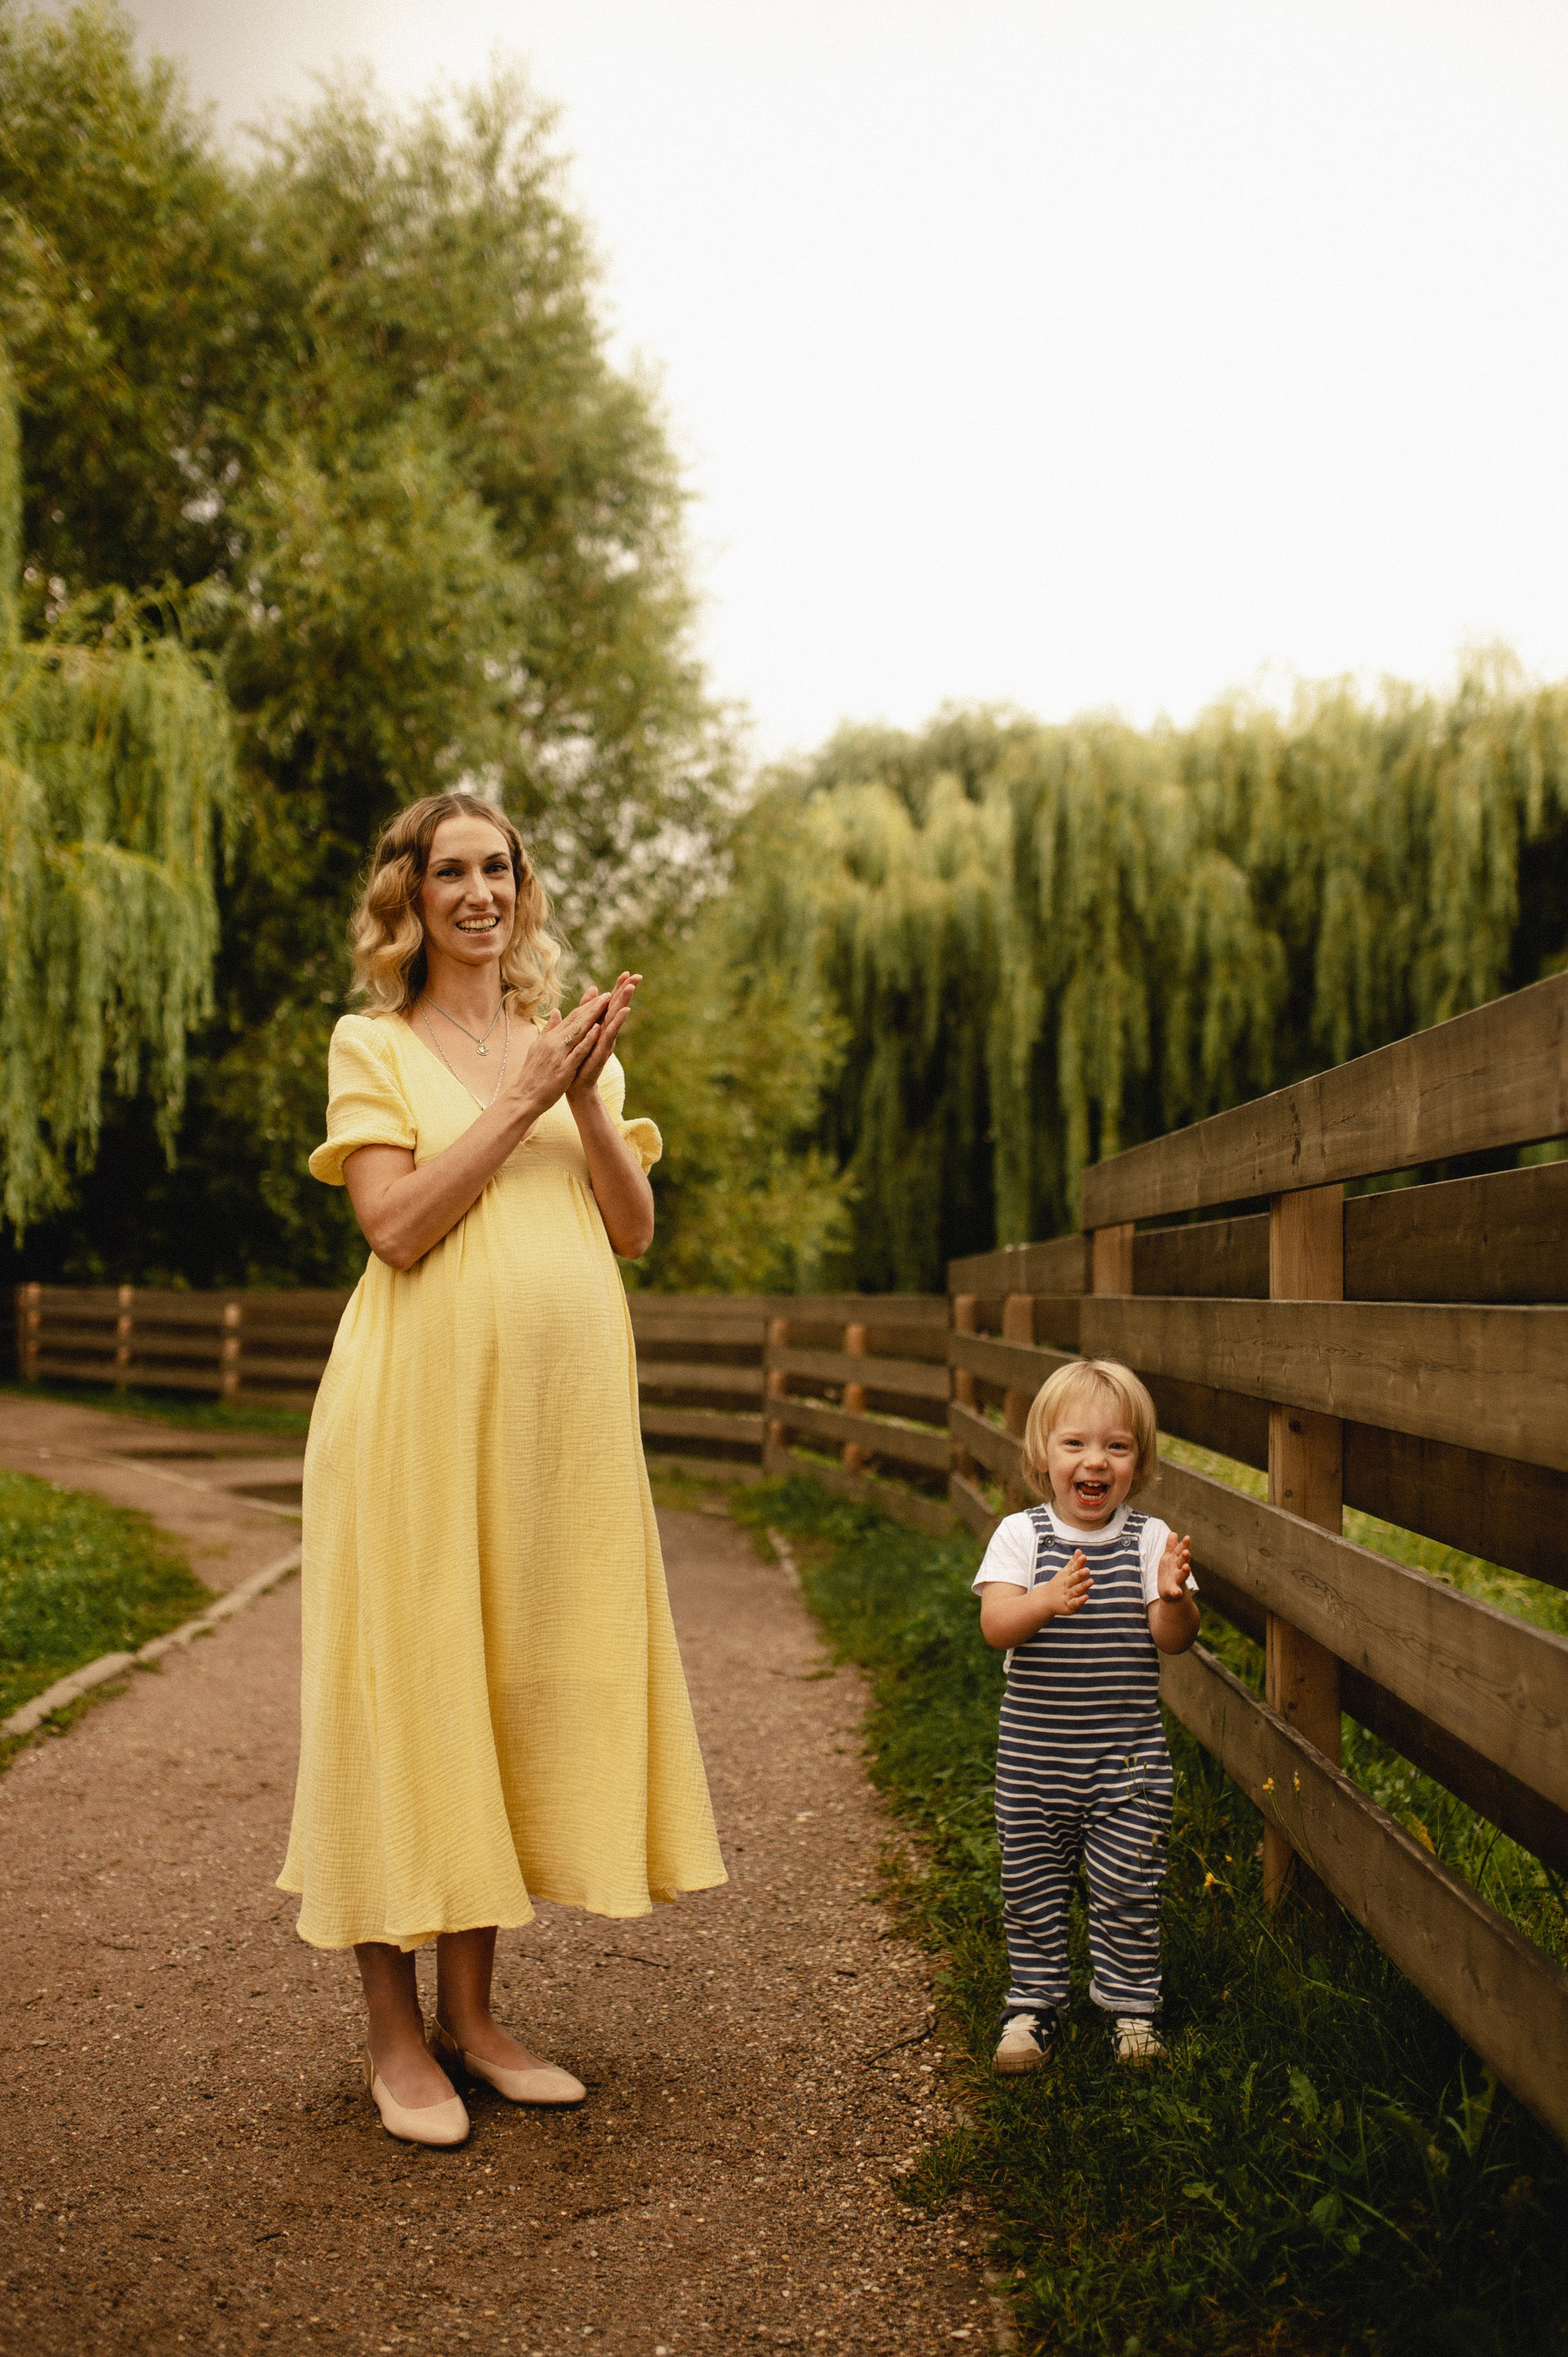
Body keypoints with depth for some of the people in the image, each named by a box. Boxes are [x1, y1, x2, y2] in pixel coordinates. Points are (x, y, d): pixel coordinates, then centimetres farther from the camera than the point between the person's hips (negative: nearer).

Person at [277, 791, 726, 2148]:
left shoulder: (577, 1044, 16)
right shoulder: (373, 1045, 4)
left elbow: (636, 1233, 8)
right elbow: (397, 1225, -10)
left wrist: (586, 1095, -5)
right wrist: (521, 1097, -10)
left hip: (560, 1415, 5)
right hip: (422, 1408, -4)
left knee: (522, 1677, 8)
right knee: (410, 1685, -1)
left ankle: (473, 2013, 21)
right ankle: (396, 2034, 12)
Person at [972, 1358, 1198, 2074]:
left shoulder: (1151, 1540, -4)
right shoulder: (1021, 1535, -6)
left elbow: (1173, 1639, -10)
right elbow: (996, 1625, -18)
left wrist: (1174, 1598, -32)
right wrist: (1047, 1600, -38)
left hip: (1128, 1753, 0)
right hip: (1035, 1752, 0)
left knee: (1128, 1887, 5)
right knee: (1031, 1884, 11)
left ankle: (1131, 2001, 25)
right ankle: (1035, 1999, 29)